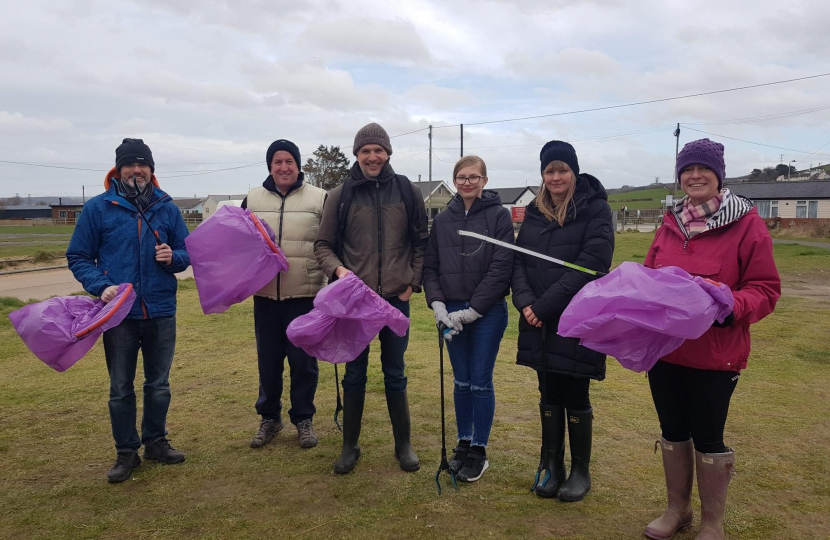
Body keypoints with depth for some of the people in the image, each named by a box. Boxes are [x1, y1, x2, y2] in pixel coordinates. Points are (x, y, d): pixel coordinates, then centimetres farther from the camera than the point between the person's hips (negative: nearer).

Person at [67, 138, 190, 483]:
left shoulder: (167, 208, 4)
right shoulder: (97, 208, -2)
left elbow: (187, 254, 10)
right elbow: (78, 257, 1)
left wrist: (173, 258, -13)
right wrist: (100, 286, -16)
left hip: (161, 311, 2)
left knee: (159, 383, 14)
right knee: (121, 387, 8)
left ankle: (156, 441, 32)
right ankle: (126, 452, 23)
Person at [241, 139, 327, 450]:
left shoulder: (319, 199, 1)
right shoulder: (252, 199, 9)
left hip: (305, 295, -2)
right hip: (265, 294, 3)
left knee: (303, 360, 6)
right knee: (268, 360, 12)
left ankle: (304, 419, 23)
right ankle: (269, 417, 29)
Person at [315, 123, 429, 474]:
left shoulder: (408, 192, 1)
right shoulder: (341, 195, -1)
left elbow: (421, 242, 8)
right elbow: (323, 244, 4)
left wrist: (413, 281, 0)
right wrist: (338, 269, -14)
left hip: (396, 299, 0)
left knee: (395, 374, 12)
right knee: (354, 374, 10)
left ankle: (403, 445, 26)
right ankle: (350, 446, 26)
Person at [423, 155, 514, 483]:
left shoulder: (498, 216, -4)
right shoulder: (442, 221, 8)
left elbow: (501, 267, -11)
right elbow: (431, 266, 8)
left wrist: (472, 310, -14)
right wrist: (437, 304, -7)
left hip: (487, 313, -3)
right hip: (452, 314, 4)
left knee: (481, 382, 2)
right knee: (461, 382, 12)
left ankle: (479, 450, 17)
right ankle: (463, 443, 27)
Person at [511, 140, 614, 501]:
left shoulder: (595, 209, -7)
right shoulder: (534, 212, 11)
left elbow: (590, 265, -16)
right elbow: (518, 261, 6)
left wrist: (545, 305, -19)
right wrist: (525, 302, -12)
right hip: (540, 323, 5)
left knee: (575, 397, 5)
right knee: (549, 396, 13)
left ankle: (580, 471, 23)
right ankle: (551, 467, 26)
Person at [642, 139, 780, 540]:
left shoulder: (746, 223, -7)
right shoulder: (671, 223, 8)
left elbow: (766, 290, -9)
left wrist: (731, 307, -26)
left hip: (714, 355, -5)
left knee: (707, 438, 7)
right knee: (672, 432, 16)